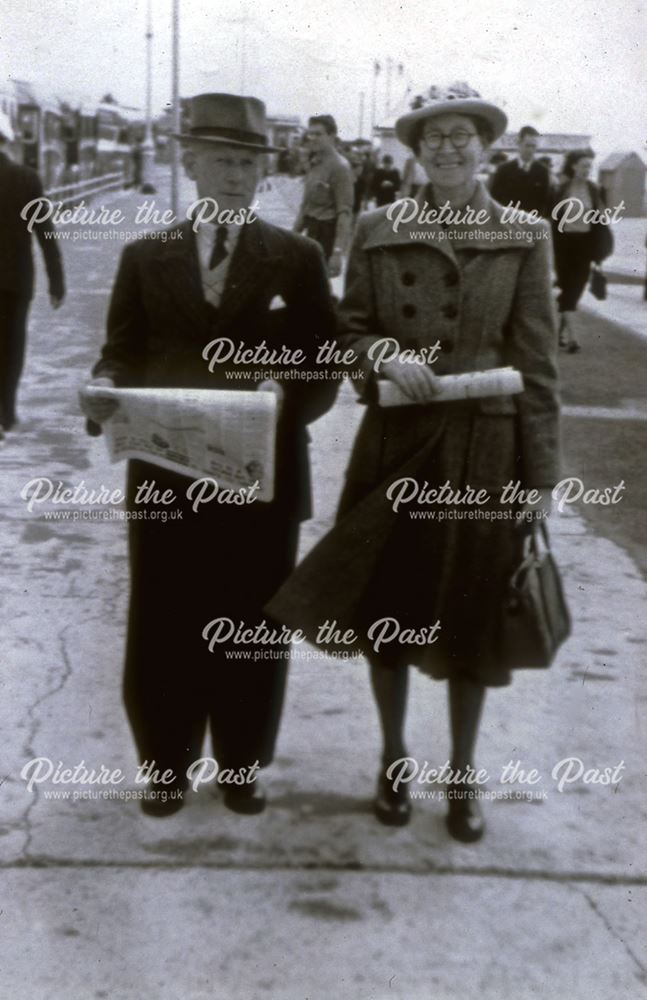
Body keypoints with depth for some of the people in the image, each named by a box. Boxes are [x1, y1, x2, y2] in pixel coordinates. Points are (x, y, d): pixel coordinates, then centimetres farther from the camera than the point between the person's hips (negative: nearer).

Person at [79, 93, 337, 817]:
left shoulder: (298, 258, 4)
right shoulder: (145, 258, 7)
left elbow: (322, 365, 0)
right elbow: (122, 352, 6)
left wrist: (287, 395, -20)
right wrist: (105, 387, -17)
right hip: (165, 475, 1)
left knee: (251, 627, 11)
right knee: (163, 629, 9)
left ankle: (242, 764, 30)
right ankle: (167, 763, 28)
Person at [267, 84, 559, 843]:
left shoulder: (525, 239, 0)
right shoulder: (376, 233, 3)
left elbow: (537, 362, -1)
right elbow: (349, 330, 8)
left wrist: (541, 473, -4)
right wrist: (385, 355, -16)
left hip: (485, 450, -1)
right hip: (395, 445, 1)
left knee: (471, 615, 9)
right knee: (388, 607, 10)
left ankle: (461, 775, 28)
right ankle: (393, 759, 32)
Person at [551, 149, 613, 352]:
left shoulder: (594, 190, 4)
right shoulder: (560, 189, -4)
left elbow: (599, 221, 6)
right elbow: (552, 219, -3)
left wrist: (599, 250, 1)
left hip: (585, 243, 3)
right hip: (564, 242, -3)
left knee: (576, 287, 4)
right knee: (568, 287, -5)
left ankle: (561, 328, 23)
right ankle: (571, 336, -8)